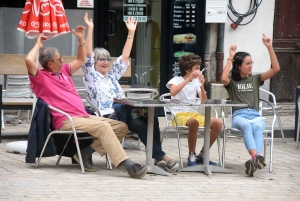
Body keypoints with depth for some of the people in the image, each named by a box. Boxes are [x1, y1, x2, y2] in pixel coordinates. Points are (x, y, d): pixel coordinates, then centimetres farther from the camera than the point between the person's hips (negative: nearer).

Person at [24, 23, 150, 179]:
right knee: (103, 127, -30)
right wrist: (38, 45, -5)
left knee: (121, 127, -3)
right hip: (66, 121, -9)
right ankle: (129, 166, -37)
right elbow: (29, 61, -22)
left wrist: (81, 40, 23)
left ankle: (85, 154, -8)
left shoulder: (63, 71, 22)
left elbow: (81, 60, 35)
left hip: (84, 116, 9)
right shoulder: (40, 77, -3)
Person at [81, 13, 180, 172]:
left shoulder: (113, 75, 29)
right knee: (138, 124, -32)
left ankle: (158, 157, -28)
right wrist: (90, 29, -8)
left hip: (124, 112, 6)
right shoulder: (90, 76, 11)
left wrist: (131, 33, 24)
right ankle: (161, 156, -31)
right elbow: (88, 55, -1)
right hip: (108, 114, -6)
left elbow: (125, 56, 27)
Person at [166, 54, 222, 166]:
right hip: (179, 115, -6)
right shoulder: (176, 80, -2)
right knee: (194, 122, -41)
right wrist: (188, 79, -26)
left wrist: (202, 86, -10)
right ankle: (191, 155, -22)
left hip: (194, 114, 6)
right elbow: (173, 92, -26)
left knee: (218, 123, -17)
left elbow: (204, 101, 4)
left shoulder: (196, 82, 13)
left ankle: (201, 155, -3)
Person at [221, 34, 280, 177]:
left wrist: (269, 47, 4)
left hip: (255, 115, 2)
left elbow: (276, 69, 11)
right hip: (238, 115, -2)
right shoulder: (232, 81, 13)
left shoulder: (255, 79, 21)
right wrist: (230, 57, -8)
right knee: (246, 125, -38)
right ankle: (256, 157, -60)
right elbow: (224, 79, -14)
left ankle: (254, 160, -56)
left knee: (257, 126, -35)